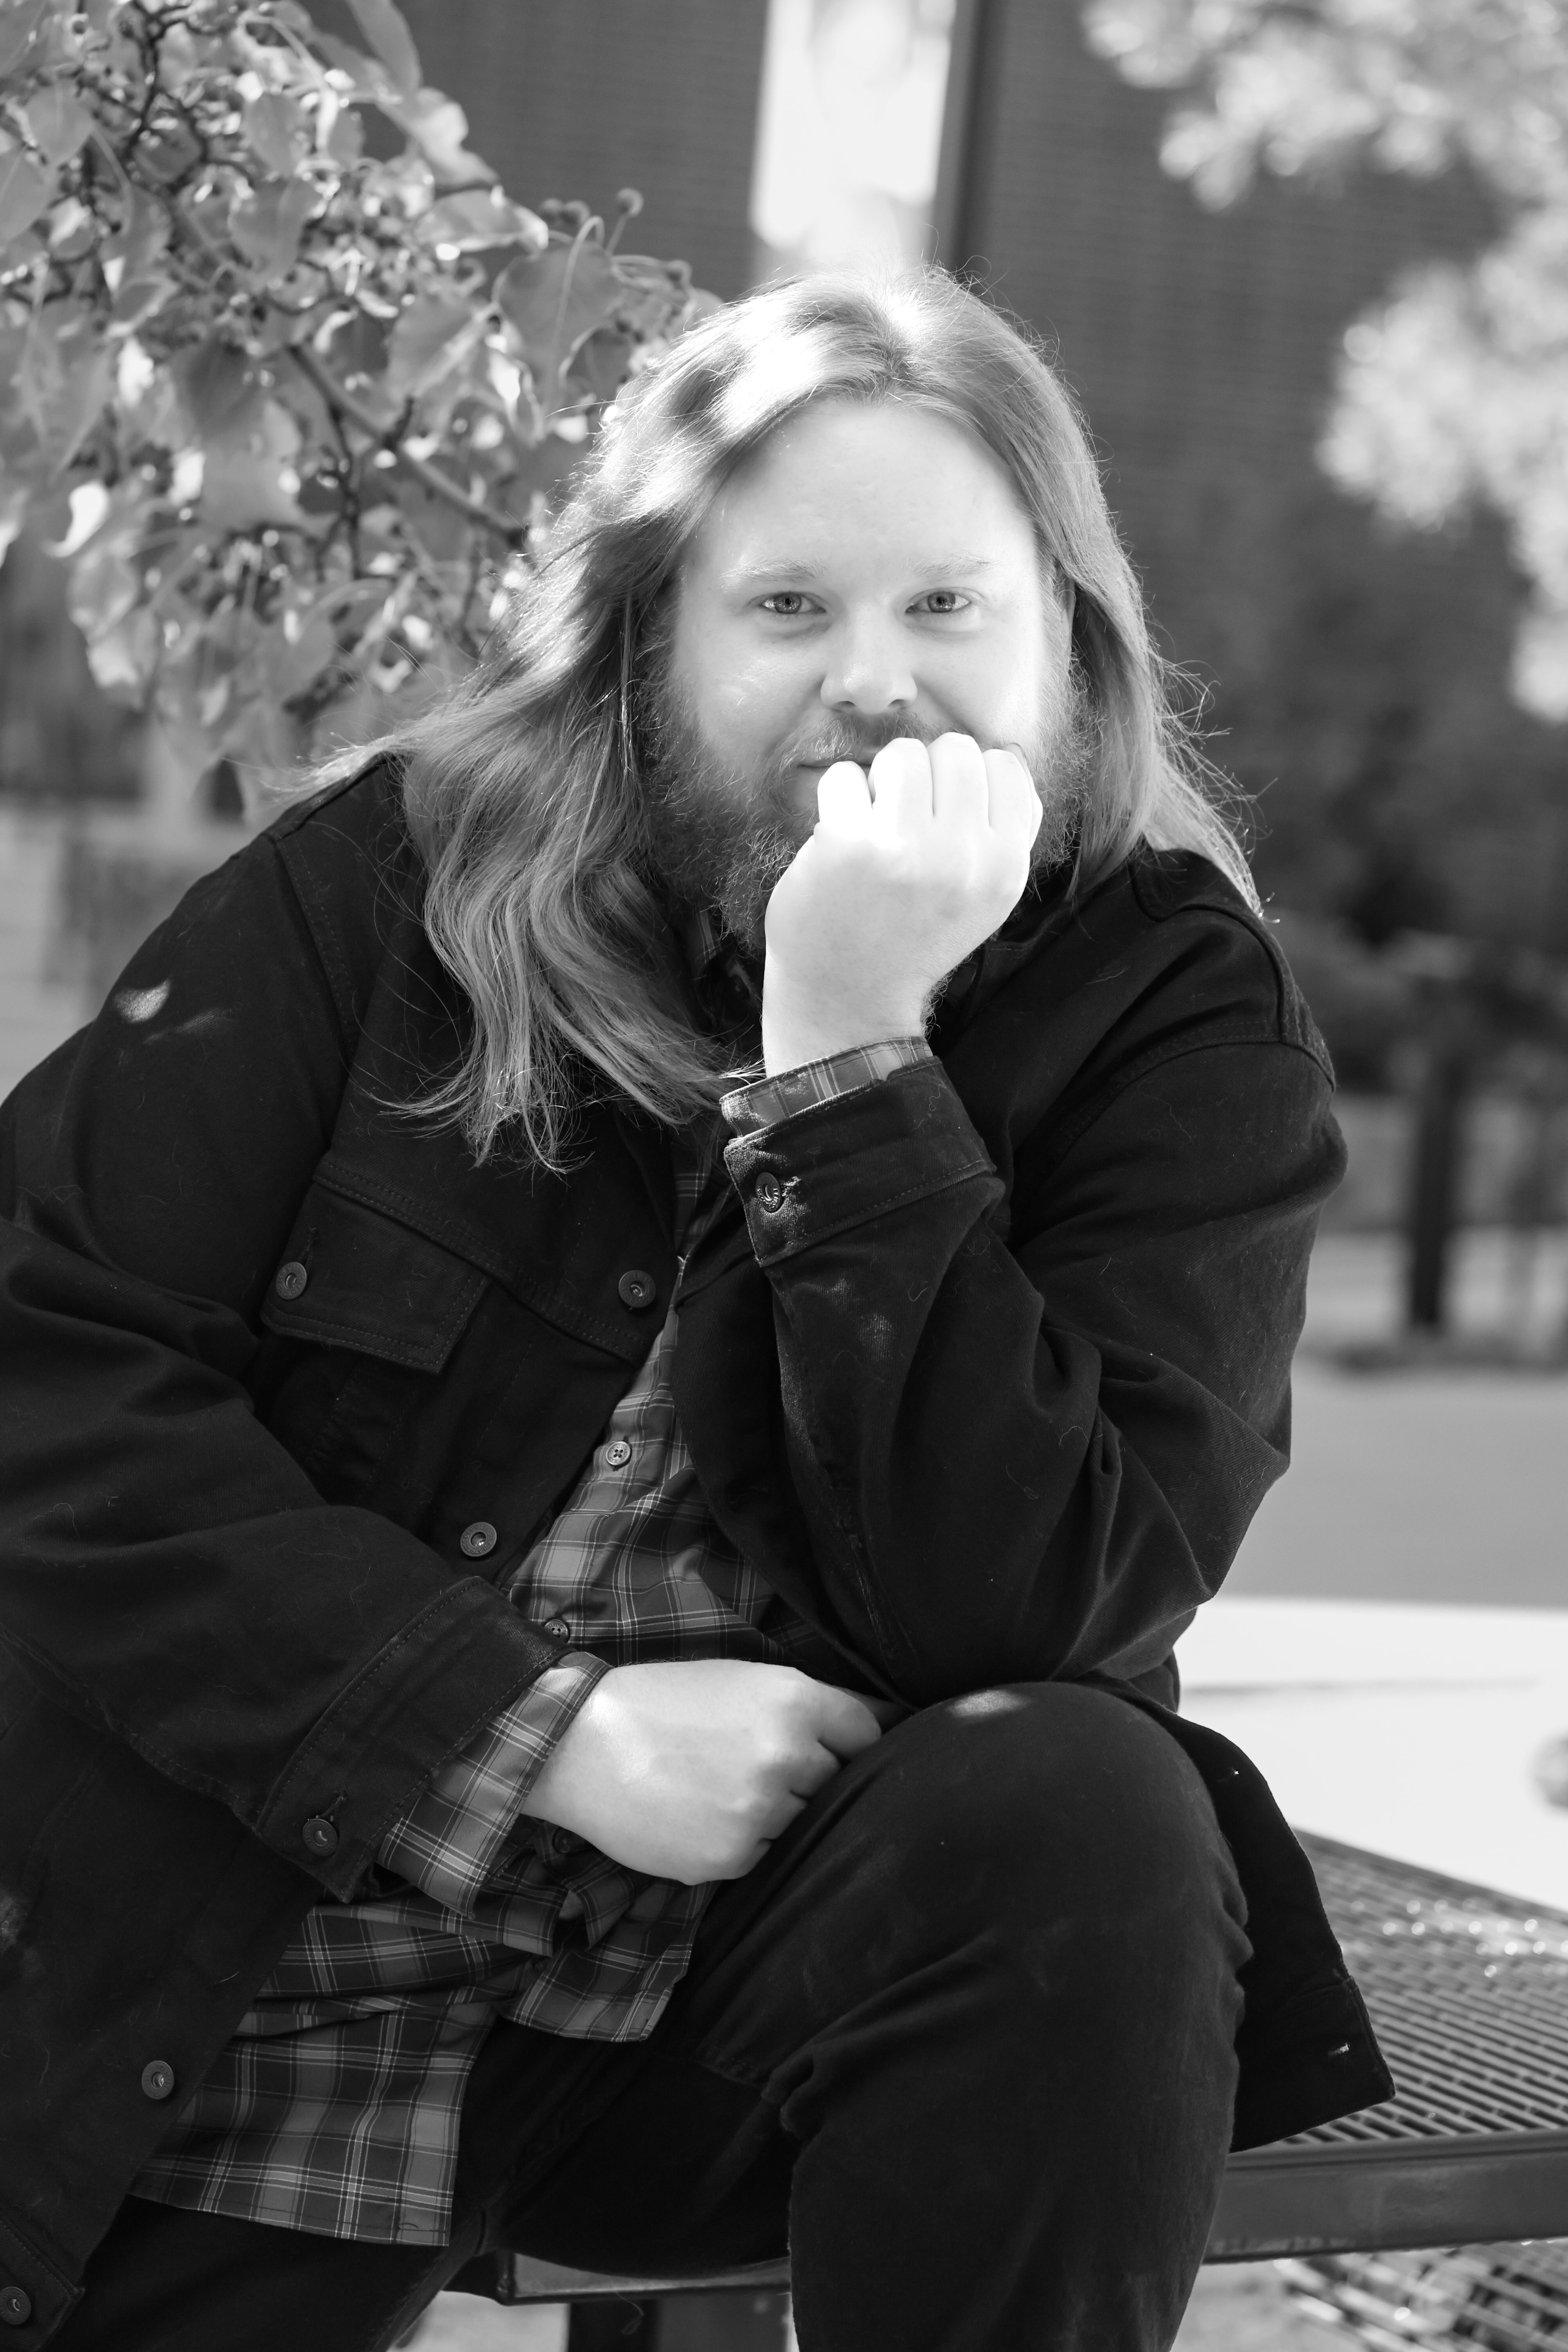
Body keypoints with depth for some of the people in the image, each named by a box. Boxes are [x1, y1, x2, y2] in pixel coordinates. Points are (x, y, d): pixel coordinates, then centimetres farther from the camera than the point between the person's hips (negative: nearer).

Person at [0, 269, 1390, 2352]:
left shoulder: (1173, 1012, -4)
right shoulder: (389, 882, -1)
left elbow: (1009, 1612, -16)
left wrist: (847, 1051, -24)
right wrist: (545, 1727, -19)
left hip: (763, 1966, 1)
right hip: (252, 1984, 0)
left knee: (1086, 1821, -28)